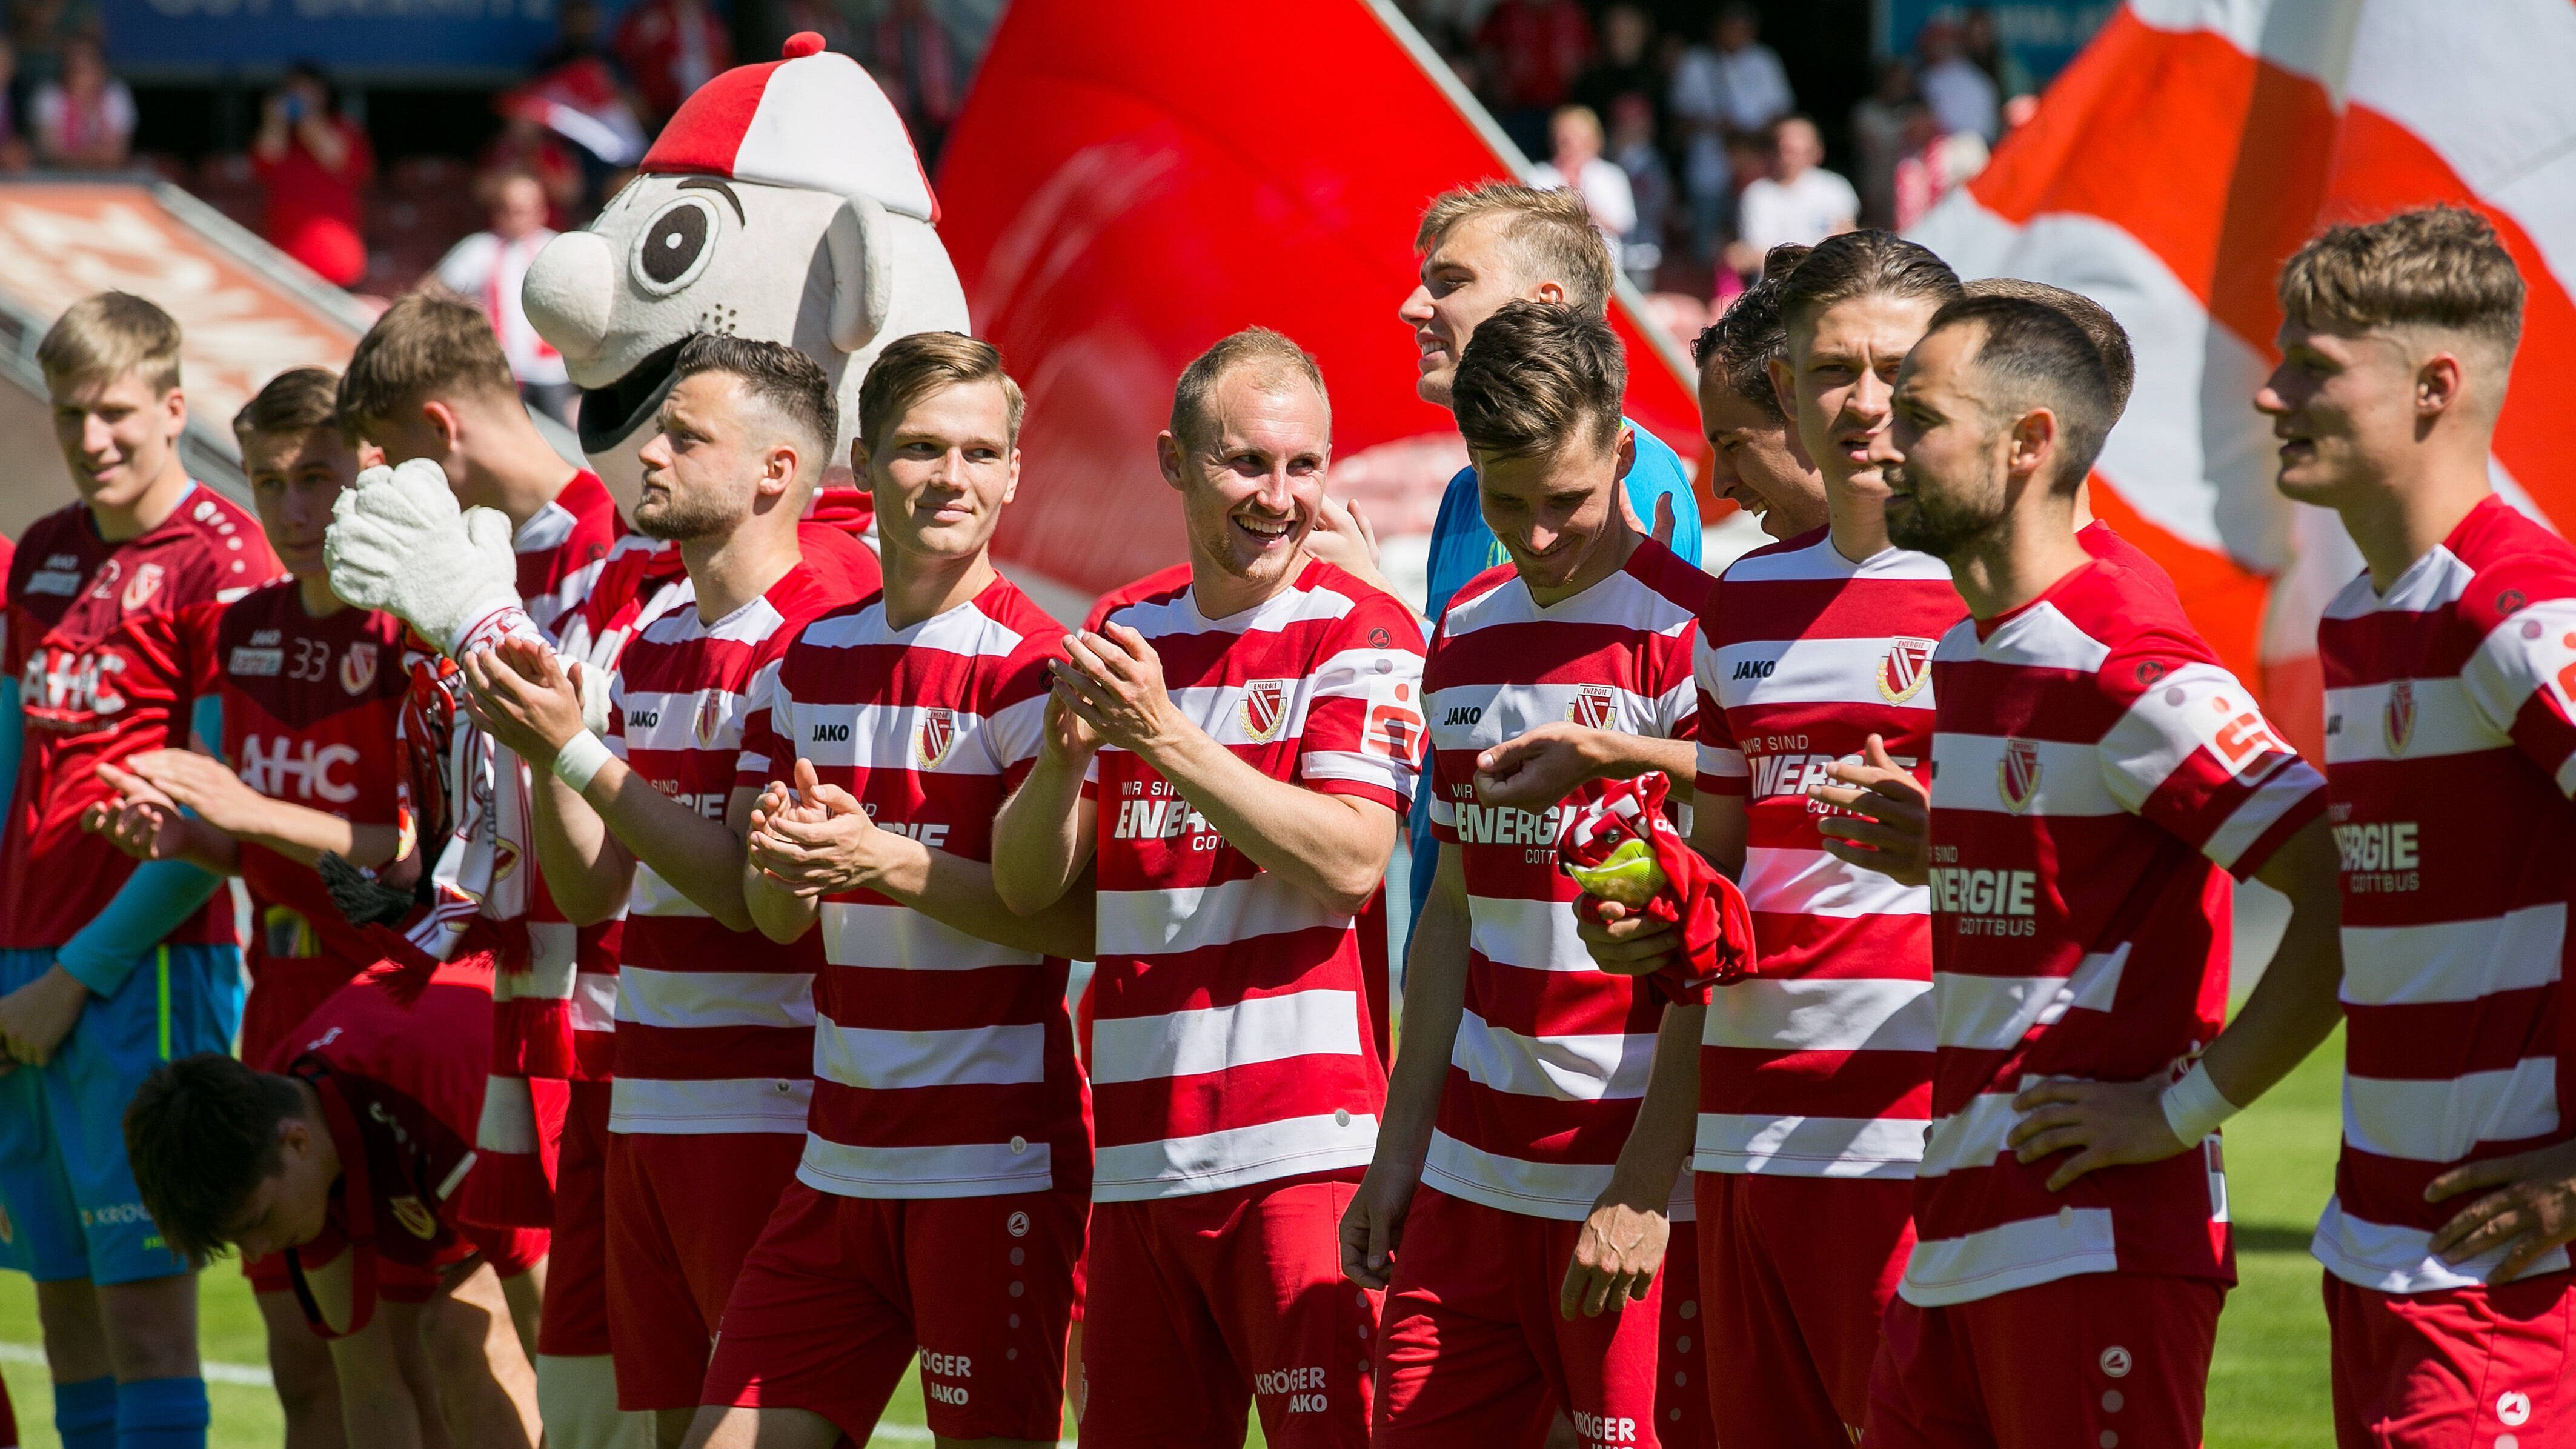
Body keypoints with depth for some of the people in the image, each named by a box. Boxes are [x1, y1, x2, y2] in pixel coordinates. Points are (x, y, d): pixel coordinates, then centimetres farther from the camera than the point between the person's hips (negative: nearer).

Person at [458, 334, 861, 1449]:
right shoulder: (651, 651, 15)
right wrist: (542, 742, -2)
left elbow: (751, 890, -17)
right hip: (646, 1106, 8)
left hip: (767, 1109, -8)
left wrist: (574, 748, -17)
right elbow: (590, 891, 13)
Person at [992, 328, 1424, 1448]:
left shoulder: (1361, 636, -1)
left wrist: (1168, 739, -19)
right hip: (1137, 1156, 5)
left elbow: (1350, 867, -15)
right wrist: (1065, 755, -9)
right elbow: (1025, 888, 11)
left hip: (1300, 1145, -5)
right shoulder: (1124, 640, 15)